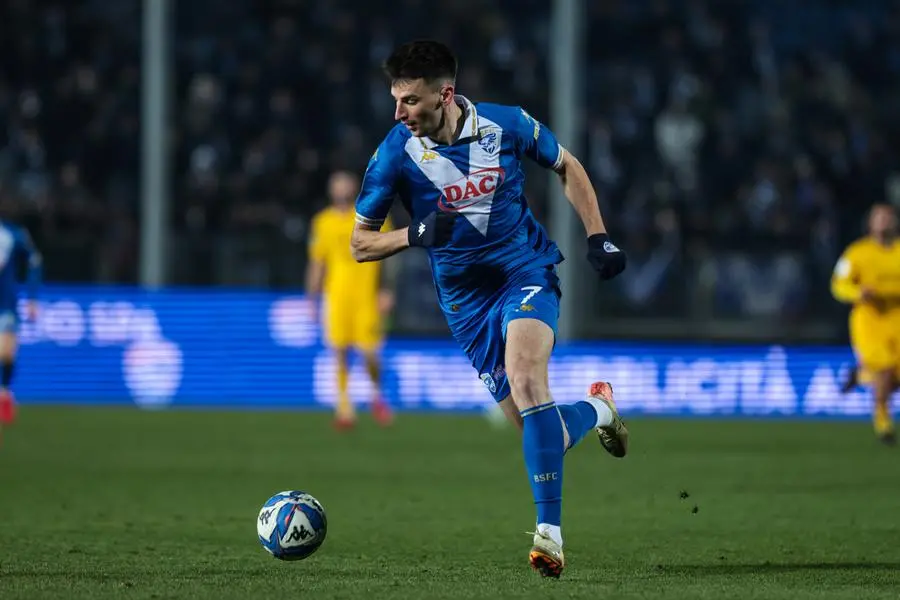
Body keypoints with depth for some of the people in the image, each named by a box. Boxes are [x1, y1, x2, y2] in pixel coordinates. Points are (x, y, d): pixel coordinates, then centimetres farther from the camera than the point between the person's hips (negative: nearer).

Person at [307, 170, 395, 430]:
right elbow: (316, 264, 13)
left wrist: (386, 291, -4)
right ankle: (344, 405, 3)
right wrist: (312, 299, 9)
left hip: (367, 295, -1)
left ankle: (377, 395, 22)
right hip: (336, 296, 1)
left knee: (369, 353, -5)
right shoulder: (323, 222, 9)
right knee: (340, 352, -6)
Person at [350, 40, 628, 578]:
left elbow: (567, 167, 9)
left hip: (526, 272, -2)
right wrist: (415, 235, -23)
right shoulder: (396, 154, -11)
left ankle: (550, 533, -29)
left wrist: (598, 237, 2)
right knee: (540, 434, -1)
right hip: (466, 300, 2)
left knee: (525, 380, -30)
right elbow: (361, 244, -4)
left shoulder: (507, 125, -10)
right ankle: (596, 408, 35)